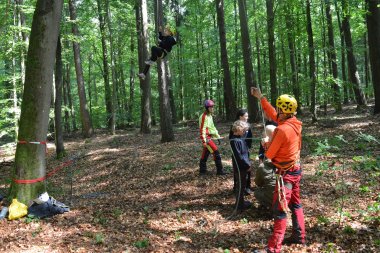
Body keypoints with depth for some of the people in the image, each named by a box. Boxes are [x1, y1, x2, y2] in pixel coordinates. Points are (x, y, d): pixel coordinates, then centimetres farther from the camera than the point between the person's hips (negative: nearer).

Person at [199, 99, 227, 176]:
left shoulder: (210, 116, 15)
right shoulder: (204, 117, -15)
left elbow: (212, 127, 23)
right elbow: (202, 129, -19)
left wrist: (217, 136, 21)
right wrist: (204, 140, -23)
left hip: (210, 137, 9)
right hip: (207, 138, -9)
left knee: (205, 154, 13)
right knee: (216, 153, -8)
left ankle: (202, 170, 20)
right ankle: (220, 170, -2)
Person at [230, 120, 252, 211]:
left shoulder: (240, 138, 10)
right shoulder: (234, 141, -20)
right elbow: (238, 156, -22)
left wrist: (248, 163, 8)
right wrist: (247, 165, -16)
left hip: (243, 166, 9)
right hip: (240, 167, -9)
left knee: (243, 184, 18)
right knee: (241, 185, 0)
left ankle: (241, 202, 30)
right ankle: (239, 205, 11)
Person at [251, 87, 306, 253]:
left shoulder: (282, 130, -26)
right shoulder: (294, 123, -1)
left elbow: (269, 154, -16)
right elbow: (272, 114, 13)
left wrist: (266, 148, 8)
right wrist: (260, 97, 15)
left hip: (285, 173, -9)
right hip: (296, 169, 9)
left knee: (279, 209, -4)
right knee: (295, 204, 20)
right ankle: (299, 236, 33)